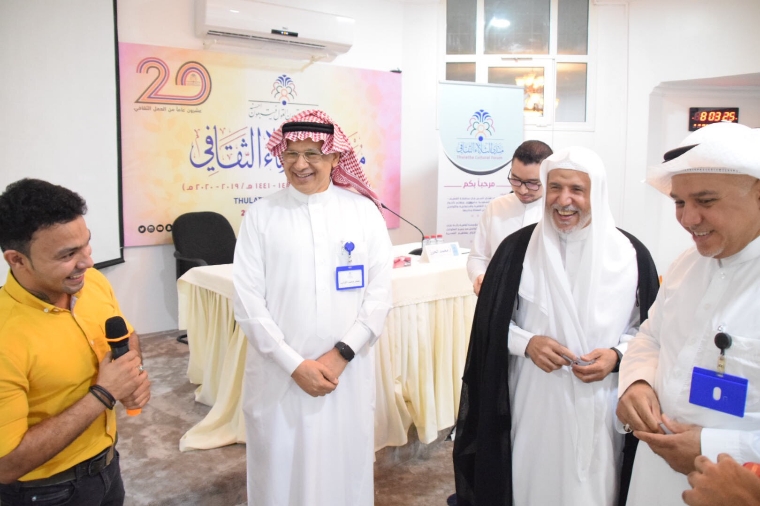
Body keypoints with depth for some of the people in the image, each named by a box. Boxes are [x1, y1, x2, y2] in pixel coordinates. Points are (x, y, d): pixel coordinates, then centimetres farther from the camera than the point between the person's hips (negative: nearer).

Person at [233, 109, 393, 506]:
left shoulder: (364, 211, 1)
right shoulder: (260, 215, -1)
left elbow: (380, 295, -1)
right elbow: (248, 302, -5)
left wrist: (340, 355, -11)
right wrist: (294, 364, -11)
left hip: (347, 372, 1)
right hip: (279, 374, 0)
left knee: (344, 471, 14)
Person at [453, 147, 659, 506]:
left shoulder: (631, 254, -3)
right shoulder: (518, 248, -4)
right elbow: (491, 322, 2)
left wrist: (616, 355, -12)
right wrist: (527, 342, -16)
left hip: (600, 406, 1)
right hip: (534, 404, 0)